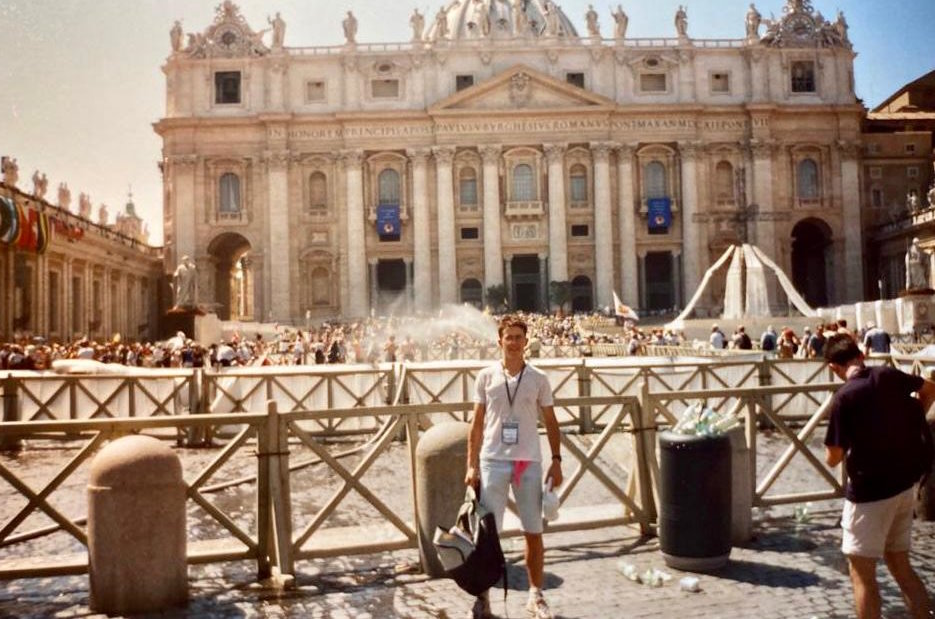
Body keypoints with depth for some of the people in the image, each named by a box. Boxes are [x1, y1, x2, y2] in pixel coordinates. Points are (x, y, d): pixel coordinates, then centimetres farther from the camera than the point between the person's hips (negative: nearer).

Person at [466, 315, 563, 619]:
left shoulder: (538, 378, 3)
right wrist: (471, 464, -1)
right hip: (493, 461, -1)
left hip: (529, 462, 1)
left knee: (534, 532, 8)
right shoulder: (486, 376, 2)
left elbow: (550, 422, 8)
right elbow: (477, 423, 4)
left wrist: (556, 460, 0)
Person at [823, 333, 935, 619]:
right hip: (905, 483, 7)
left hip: (870, 489, -7)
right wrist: (908, 424, 21)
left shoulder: (844, 397, -19)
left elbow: (832, 459, -15)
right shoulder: (889, 375, -1)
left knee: (862, 571, 2)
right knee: (900, 565, 19)